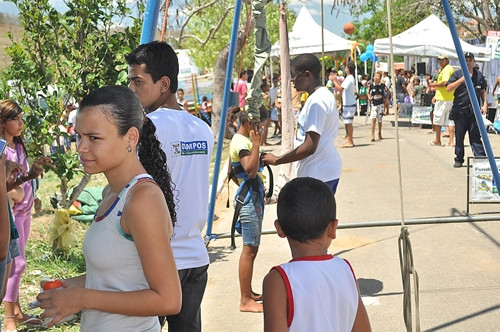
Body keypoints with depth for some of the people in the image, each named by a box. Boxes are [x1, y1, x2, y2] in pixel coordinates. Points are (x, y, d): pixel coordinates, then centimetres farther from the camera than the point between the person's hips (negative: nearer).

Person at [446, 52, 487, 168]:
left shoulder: (479, 75, 12)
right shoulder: (457, 74, 3)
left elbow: (483, 91, 19)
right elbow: (448, 88, -8)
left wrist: (485, 104, 6)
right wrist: (462, 79, -16)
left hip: (474, 110, 1)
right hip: (460, 110, -1)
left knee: (475, 136, -2)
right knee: (459, 137, 5)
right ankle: (459, 160, 14)